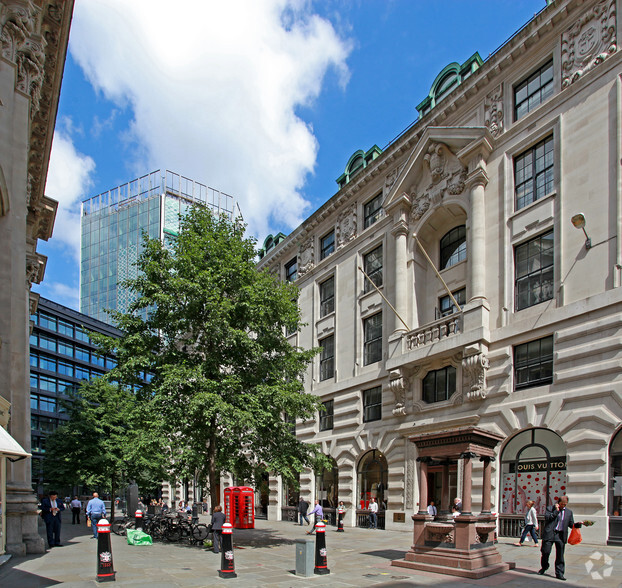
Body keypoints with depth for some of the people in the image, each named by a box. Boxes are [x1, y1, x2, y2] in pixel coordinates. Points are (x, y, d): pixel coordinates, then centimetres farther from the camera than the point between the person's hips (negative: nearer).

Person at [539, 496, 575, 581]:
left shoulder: (569, 512, 14)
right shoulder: (549, 508, 4)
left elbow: (571, 524, 14)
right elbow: (547, 518, -11)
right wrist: (556, 510, -10)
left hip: (561, 535, 2)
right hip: (549, 534, -2)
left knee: (560, 555, 1)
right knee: (545, 552, 1)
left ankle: (559, 573, 8)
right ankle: (544, 567, 25)